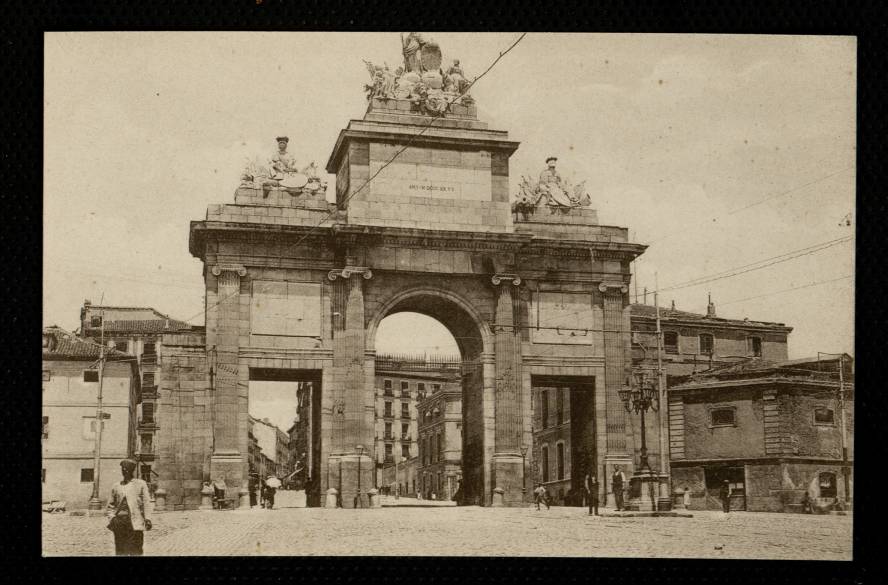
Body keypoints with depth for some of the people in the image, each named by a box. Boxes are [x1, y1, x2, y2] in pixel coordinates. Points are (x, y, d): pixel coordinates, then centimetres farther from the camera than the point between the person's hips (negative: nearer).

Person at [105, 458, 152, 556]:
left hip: (135, 522, -3)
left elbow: (146, 502, 3)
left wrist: (147, 518, -8)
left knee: (135, 551, -7)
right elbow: (110, 506, 20)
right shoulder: (116, 487, 18)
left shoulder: (141, 484, 11)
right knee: (120, 551, 1)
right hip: (119, 521, 3)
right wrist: (111, 518, 3)